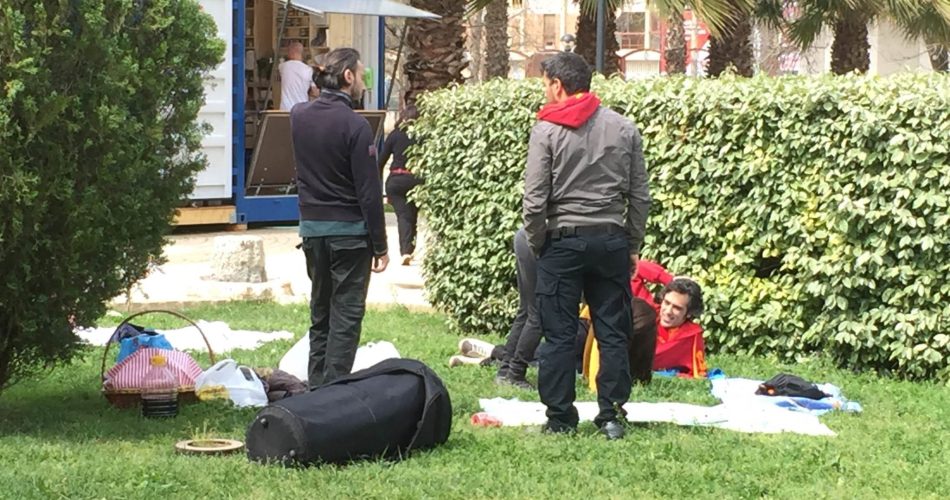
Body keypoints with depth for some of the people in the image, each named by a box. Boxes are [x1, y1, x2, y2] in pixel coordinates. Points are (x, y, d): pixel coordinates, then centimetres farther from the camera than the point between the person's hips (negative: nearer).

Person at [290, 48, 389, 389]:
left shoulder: (299, 117, 3)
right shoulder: (354, 125, -15)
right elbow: (369, 191, -14)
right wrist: (379, 245, -9)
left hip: (311, 228, 6)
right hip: (348, 231, -6)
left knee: (319, 312, 15)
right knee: (346, 314, -1)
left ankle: (316, 389, 18)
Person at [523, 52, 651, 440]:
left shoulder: (547, 130, -7)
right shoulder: (624, 128, 5)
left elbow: (535, 200, -9)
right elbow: (640, 195, 6)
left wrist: (536, 245, 4)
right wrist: (633, 245, 14)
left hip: (563, 241, -3)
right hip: (612, 240, 3)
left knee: (559, 335, 3)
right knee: (613, 332, 8)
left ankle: (560, 418, 5)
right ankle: (612, 416, 8)